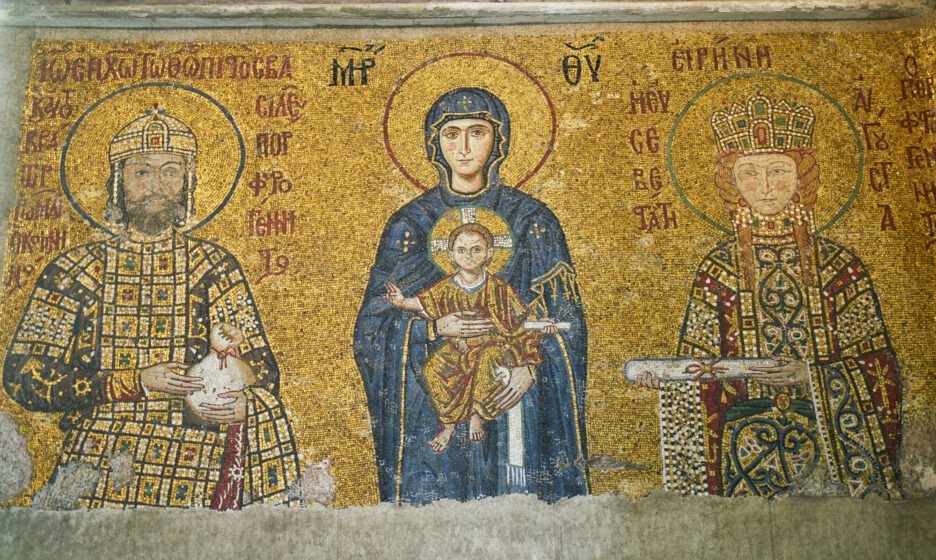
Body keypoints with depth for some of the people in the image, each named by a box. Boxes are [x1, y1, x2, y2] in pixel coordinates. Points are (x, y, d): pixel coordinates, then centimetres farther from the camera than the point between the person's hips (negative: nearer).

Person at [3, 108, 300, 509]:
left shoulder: (214, 267, 7)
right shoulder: (73, 272, 7)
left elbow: (260, 370, 5)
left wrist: (241, 404, -19)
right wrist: (135, 382, -12)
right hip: (95, 473, 0)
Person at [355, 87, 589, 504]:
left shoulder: (531, 219, 3)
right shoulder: (411, 223, 3)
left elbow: (563, 316, 3)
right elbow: (374, 323, 1)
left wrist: (532, 365, -14)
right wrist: (434, 329, -17)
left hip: (515, 392, 0)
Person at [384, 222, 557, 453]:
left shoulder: (499, 288, -4)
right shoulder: (446, 287, 0)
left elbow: (519, 318, 1)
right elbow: (422, 303, 10)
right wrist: (402, 302, -7)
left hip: (490, 346, -2)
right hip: (457, 348, 3)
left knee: (489, 361, -36)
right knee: (433, 369, -24)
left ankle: (476, 416, -12)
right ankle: (448, 424, -6)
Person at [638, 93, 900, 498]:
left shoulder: (839, 267, 2)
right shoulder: (718, 269, 3)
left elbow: (874, 364, 1)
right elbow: (700, 367, 3)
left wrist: (810, 375, -15)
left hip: (829, 435, 1)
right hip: (746, 441, 0)